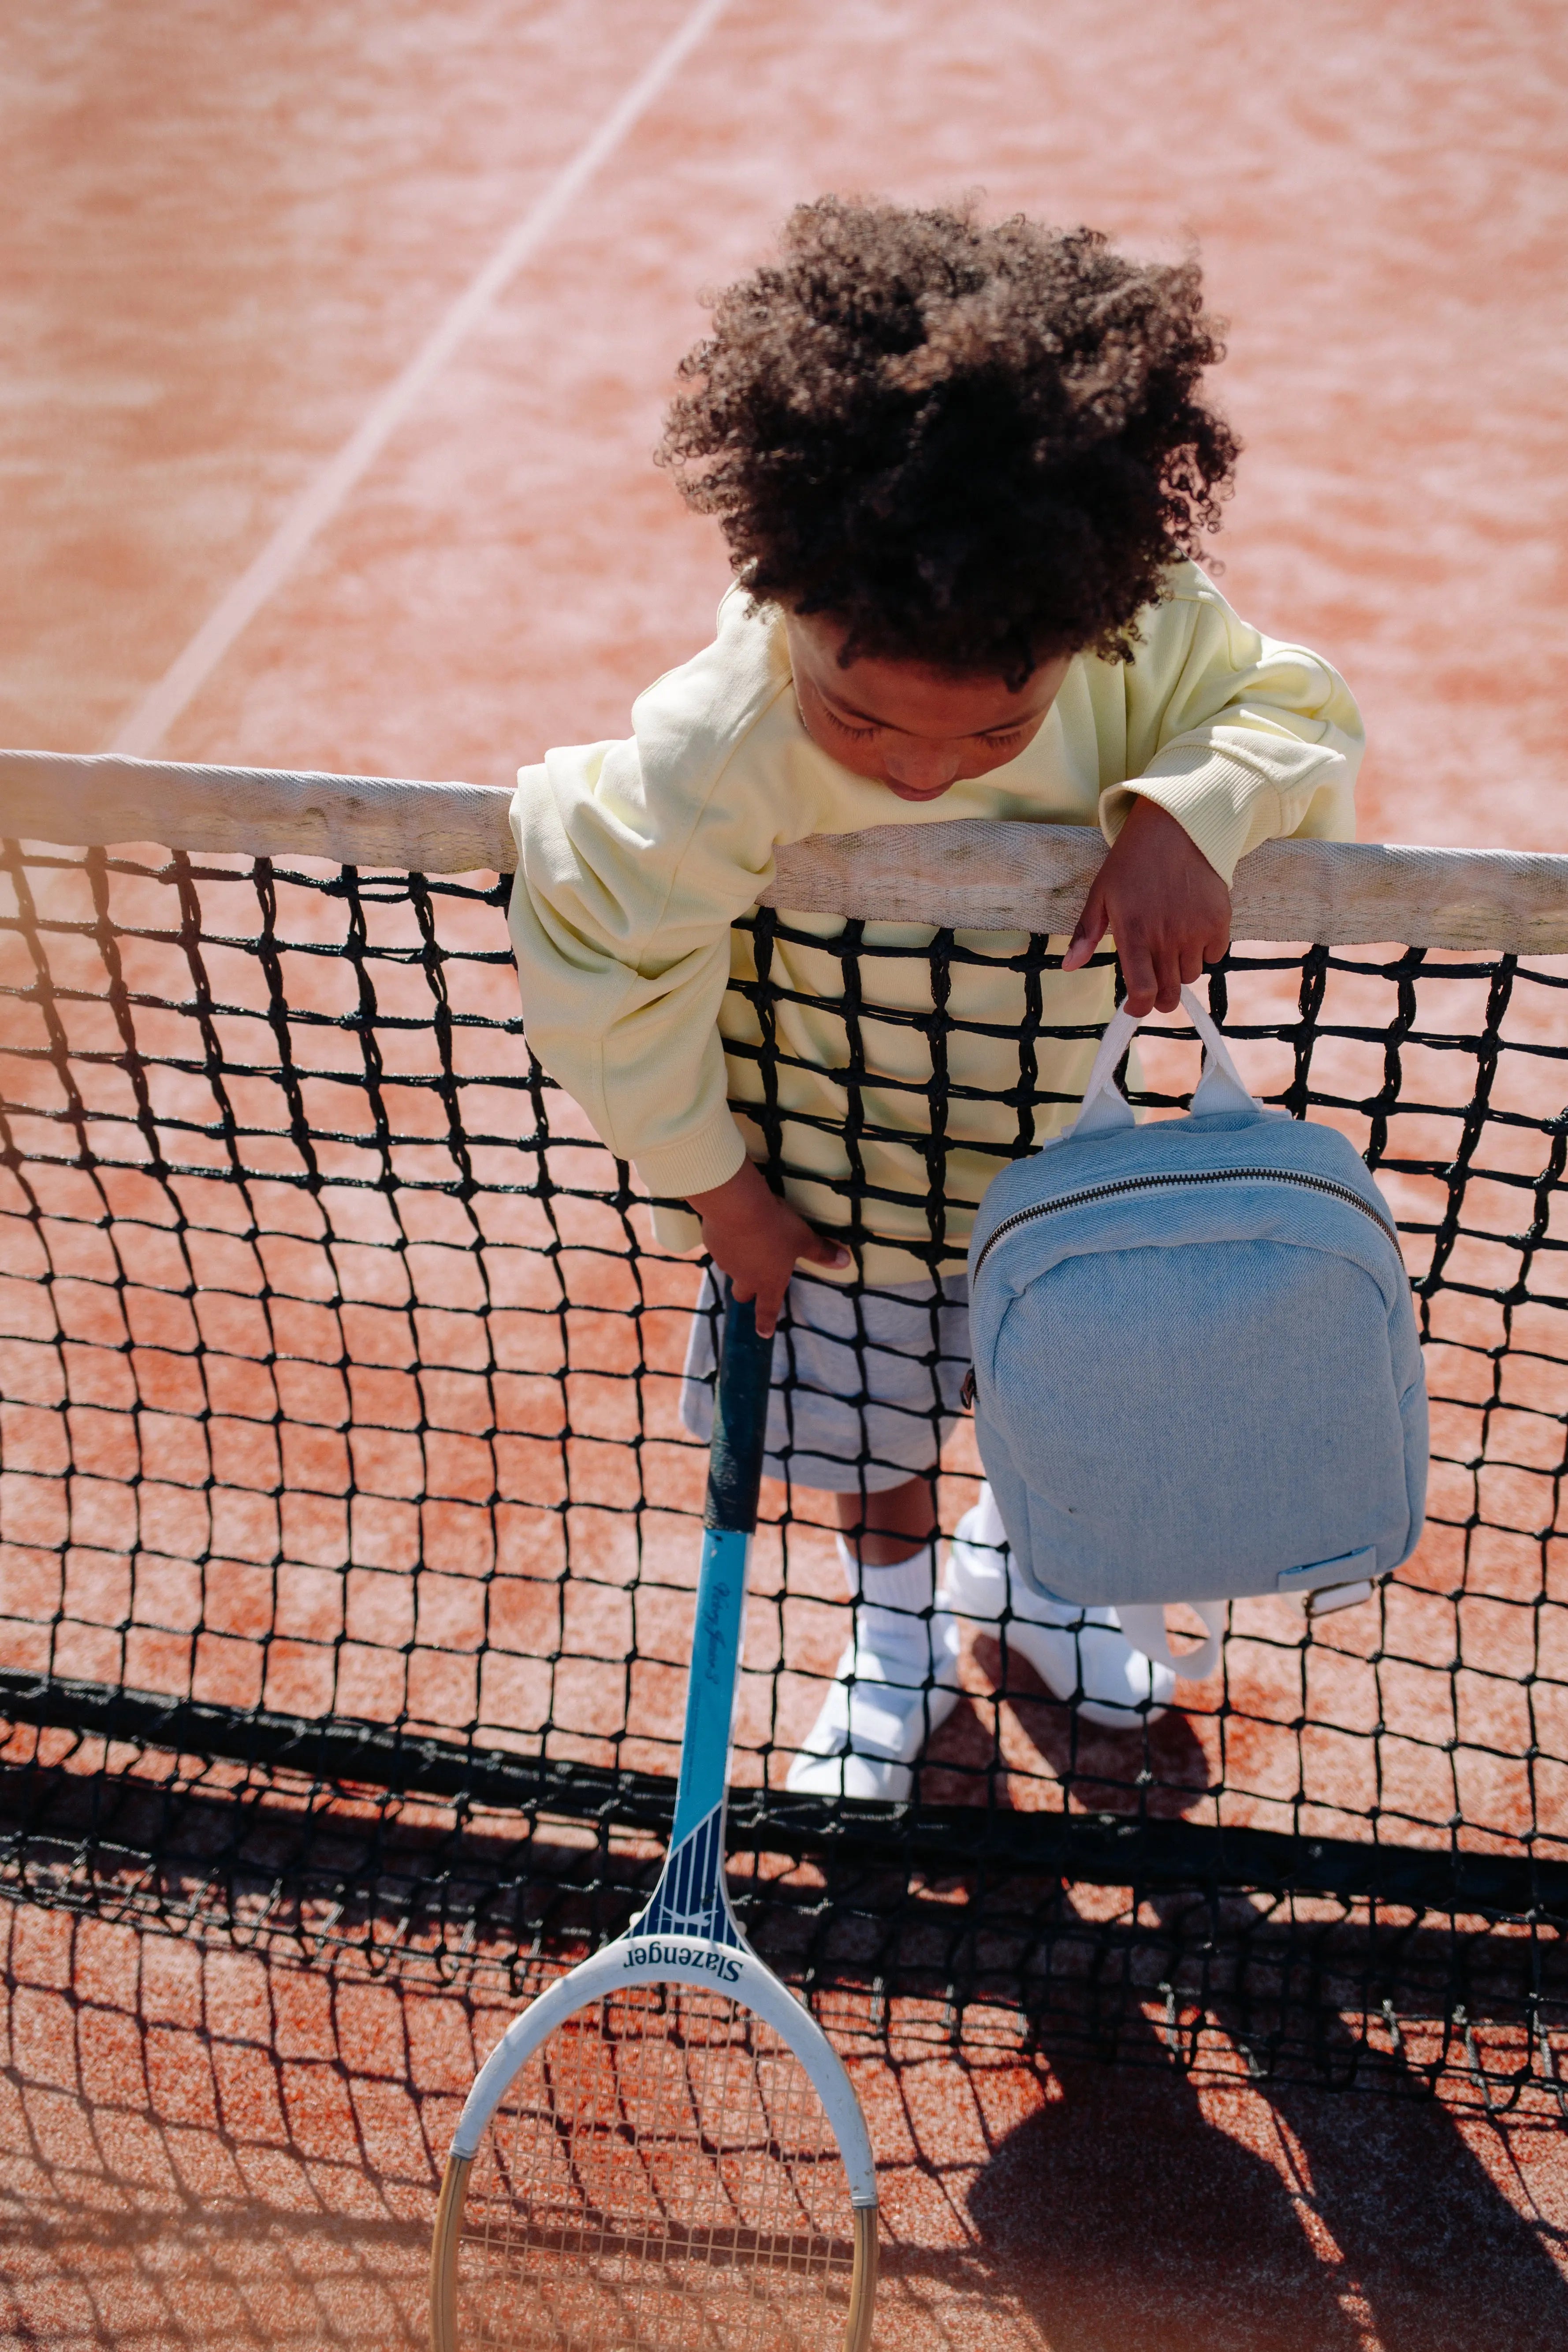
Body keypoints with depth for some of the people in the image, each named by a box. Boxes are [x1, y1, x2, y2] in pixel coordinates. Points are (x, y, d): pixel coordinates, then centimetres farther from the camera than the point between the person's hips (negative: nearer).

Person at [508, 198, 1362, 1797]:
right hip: (836, 1183, -3)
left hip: (1059, 1152, 3)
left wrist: (1187, 812, -37)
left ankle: (1018, 1568, 60)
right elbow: (598, 965, -27)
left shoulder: (1141, 644, -28)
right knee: (866, 1422, 20)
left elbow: (1300, 707, -13)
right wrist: (712, 1187, -16)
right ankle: (897, 1626, 53)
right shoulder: (722, 746, -38)